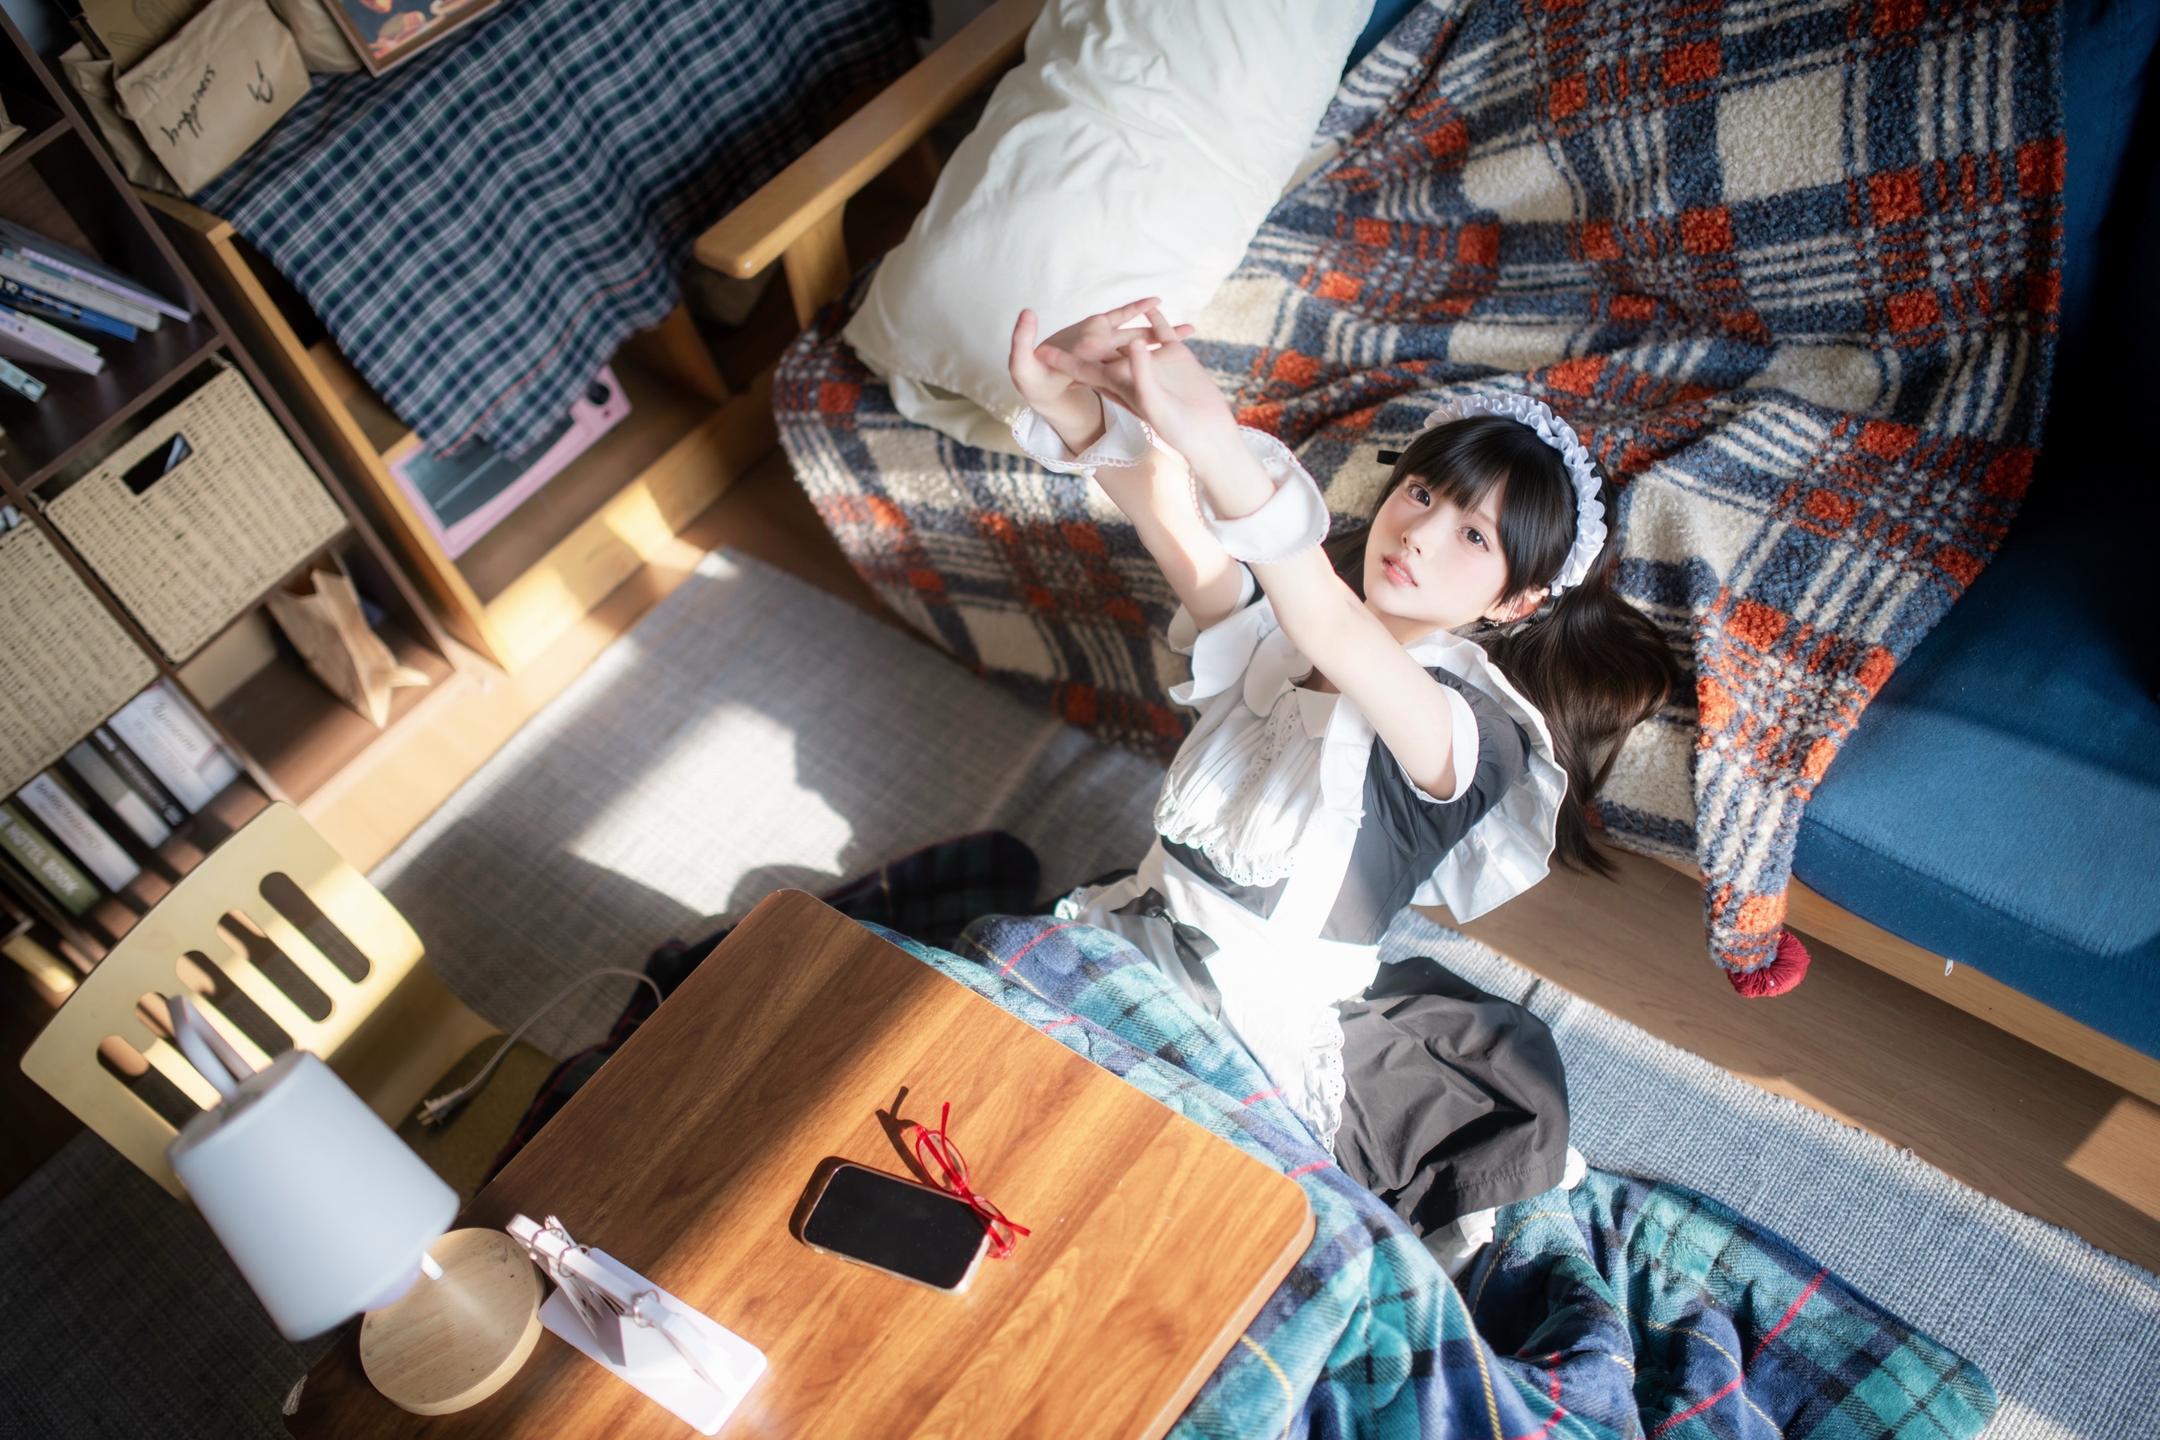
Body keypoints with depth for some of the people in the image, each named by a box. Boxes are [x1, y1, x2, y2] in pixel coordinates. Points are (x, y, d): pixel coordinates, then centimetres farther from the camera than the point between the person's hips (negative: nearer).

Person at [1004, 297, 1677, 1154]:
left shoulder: (1474, 728, -16)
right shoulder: (1281, 617, 3)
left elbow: (1336, 638, -38)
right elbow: (1166, 517, -17)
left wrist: (1214, 441, -52)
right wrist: (1073, 406, -39)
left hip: (1256, 1026, -5)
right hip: (1138, 925, 6)